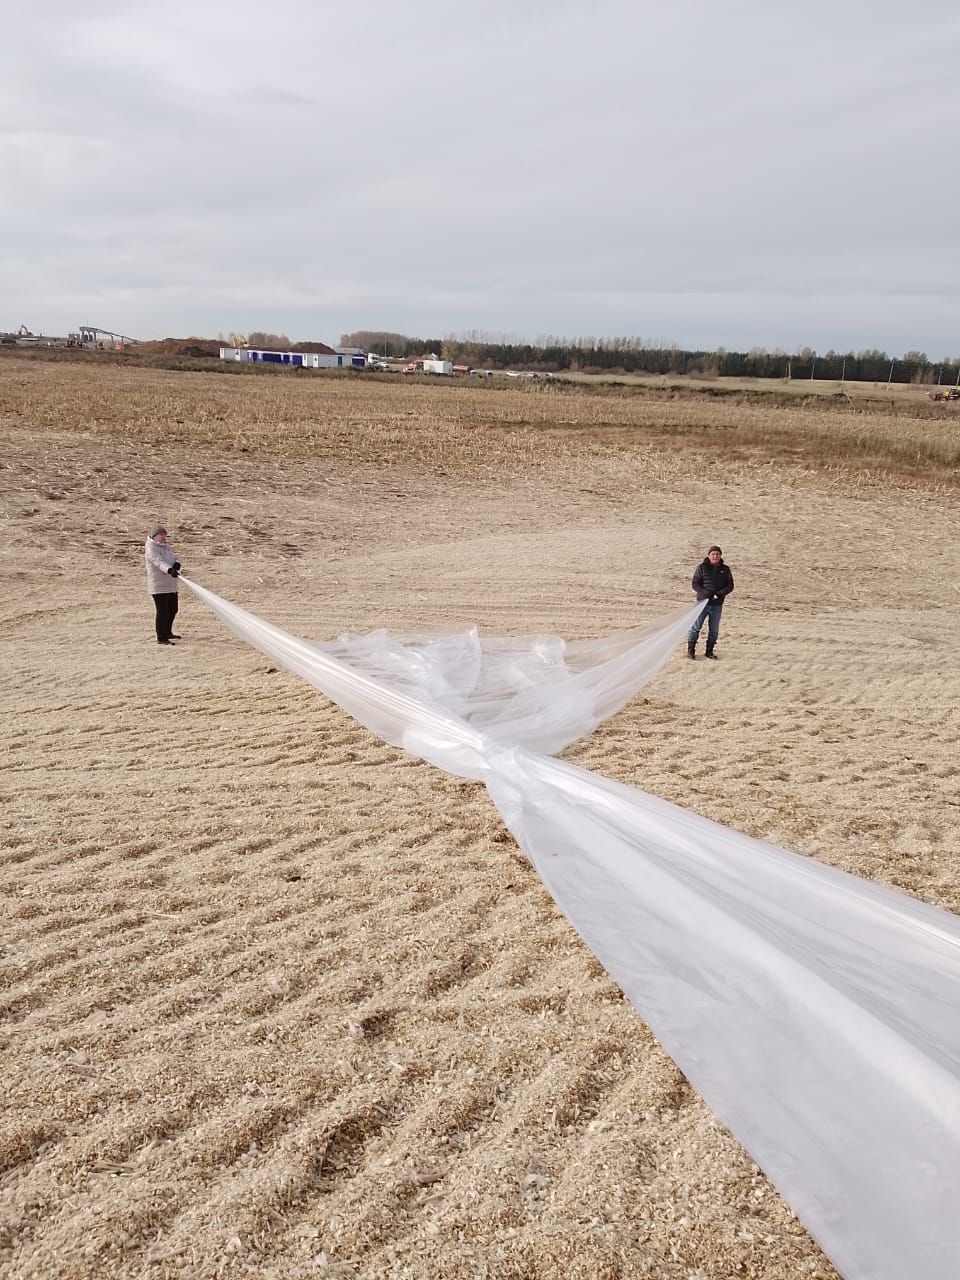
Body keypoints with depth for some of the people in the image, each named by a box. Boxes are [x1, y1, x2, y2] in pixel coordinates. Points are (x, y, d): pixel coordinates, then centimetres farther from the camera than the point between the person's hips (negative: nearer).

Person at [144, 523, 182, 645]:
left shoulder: (166, 546, 15)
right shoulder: (151, 549, -14)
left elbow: (174, 557, 7)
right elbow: (159, 562, -31)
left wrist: (177, 564, -18)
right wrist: (170, 570, -48)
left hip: (171, 585, 9)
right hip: (159, 586, -9)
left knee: (173, 609, 18)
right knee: (162, 611, -8)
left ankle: (167, 633, 35)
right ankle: (161, 638, -3)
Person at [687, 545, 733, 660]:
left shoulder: (725, 569, 7)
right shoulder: (702, 567, -1)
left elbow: (730, 585, 5)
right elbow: (695, 584, -4)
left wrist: (720, 594, -14)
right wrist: (706, 593, -18)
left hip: (717, 604, 3)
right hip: (703, 602, -3)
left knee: (714, 629, 8)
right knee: (695, 626, -4)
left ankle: (710, 651, 18)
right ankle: (690, 650, 4)